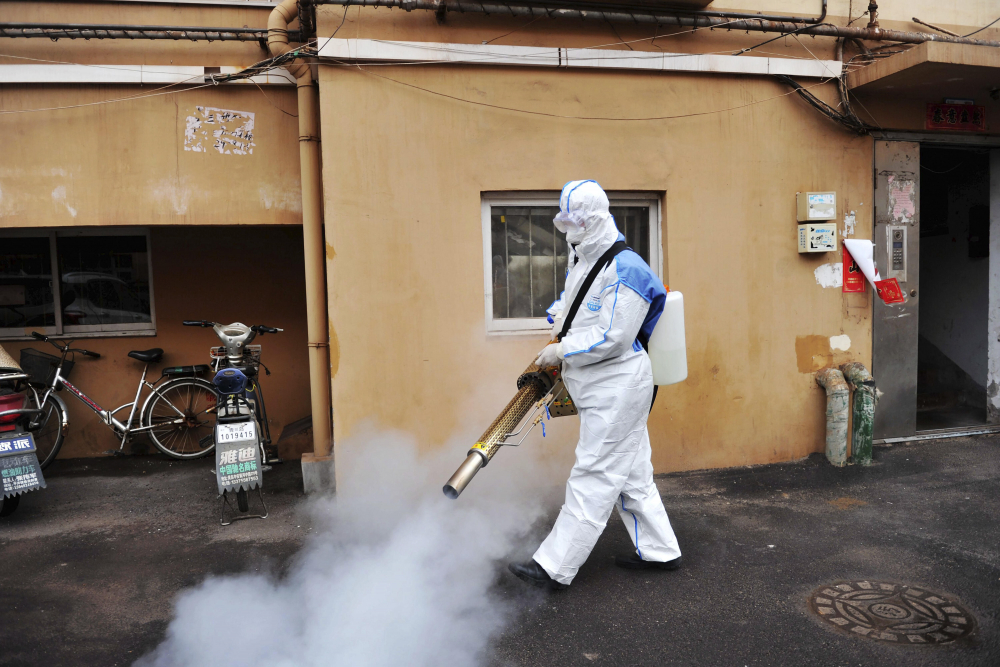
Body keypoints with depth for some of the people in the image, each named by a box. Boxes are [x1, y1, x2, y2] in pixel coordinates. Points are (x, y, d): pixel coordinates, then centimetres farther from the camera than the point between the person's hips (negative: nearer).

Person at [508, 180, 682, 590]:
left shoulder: (624, 270, -19)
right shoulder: (580, 261, 11)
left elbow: (612, 338, -22)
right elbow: (570, 299, 30)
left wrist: (562, 352, -14)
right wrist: (559, 315, 8)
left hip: (617, 390, -10)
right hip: (601, 390, 10)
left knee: (593, 478, -3)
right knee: (631, 474, 17)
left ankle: (555, 568, 3)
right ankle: (659, 550, 31)